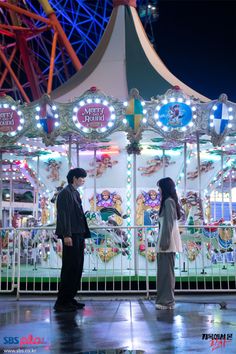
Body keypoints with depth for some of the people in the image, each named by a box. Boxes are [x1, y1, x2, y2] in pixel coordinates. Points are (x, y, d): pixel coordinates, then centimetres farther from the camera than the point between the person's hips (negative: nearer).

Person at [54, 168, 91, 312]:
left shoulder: (76, 193, 20)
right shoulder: (65, 193, -7)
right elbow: (63, 215, -15)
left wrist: (83, 236, 16)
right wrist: (66, 235, -21)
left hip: (78, 235, 9)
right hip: (71, 236, -9)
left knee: (77, 268, 9)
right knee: (69, 268, -7)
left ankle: (70, 299, 16)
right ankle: (62, 302, -2)